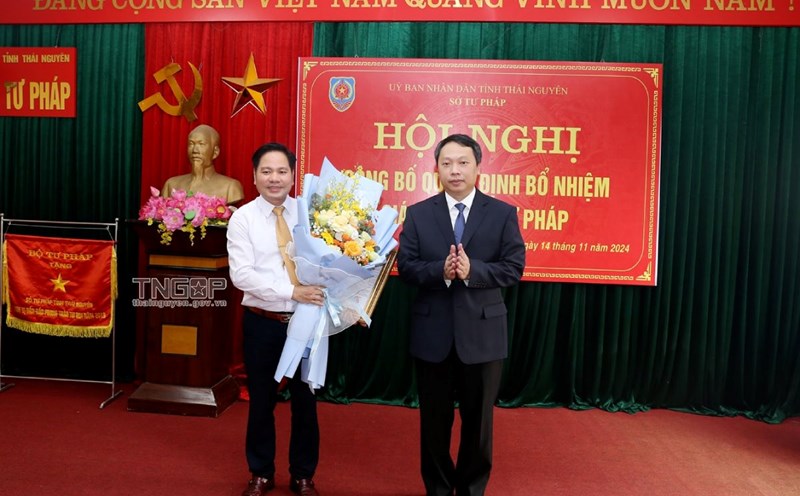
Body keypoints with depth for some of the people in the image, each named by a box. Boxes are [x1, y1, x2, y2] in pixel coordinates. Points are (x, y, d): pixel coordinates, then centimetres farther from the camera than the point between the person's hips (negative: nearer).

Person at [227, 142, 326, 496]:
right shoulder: (243, 218, -5)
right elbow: (241, 275, -15)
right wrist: (292, 291, -24)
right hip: (262, 322, 0)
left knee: (305, 399, 13)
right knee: (261, 400, 15)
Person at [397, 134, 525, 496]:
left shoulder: (503, 213, -1)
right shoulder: (418, 214, 1)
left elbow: (514, 268, -7)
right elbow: (405, 267, -4)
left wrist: (472, 270, -23)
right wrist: (440, 271, -22)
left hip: (482, 332, 0)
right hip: (432, 333, 1)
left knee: (478, 419, 14)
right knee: (434, 419, 15)